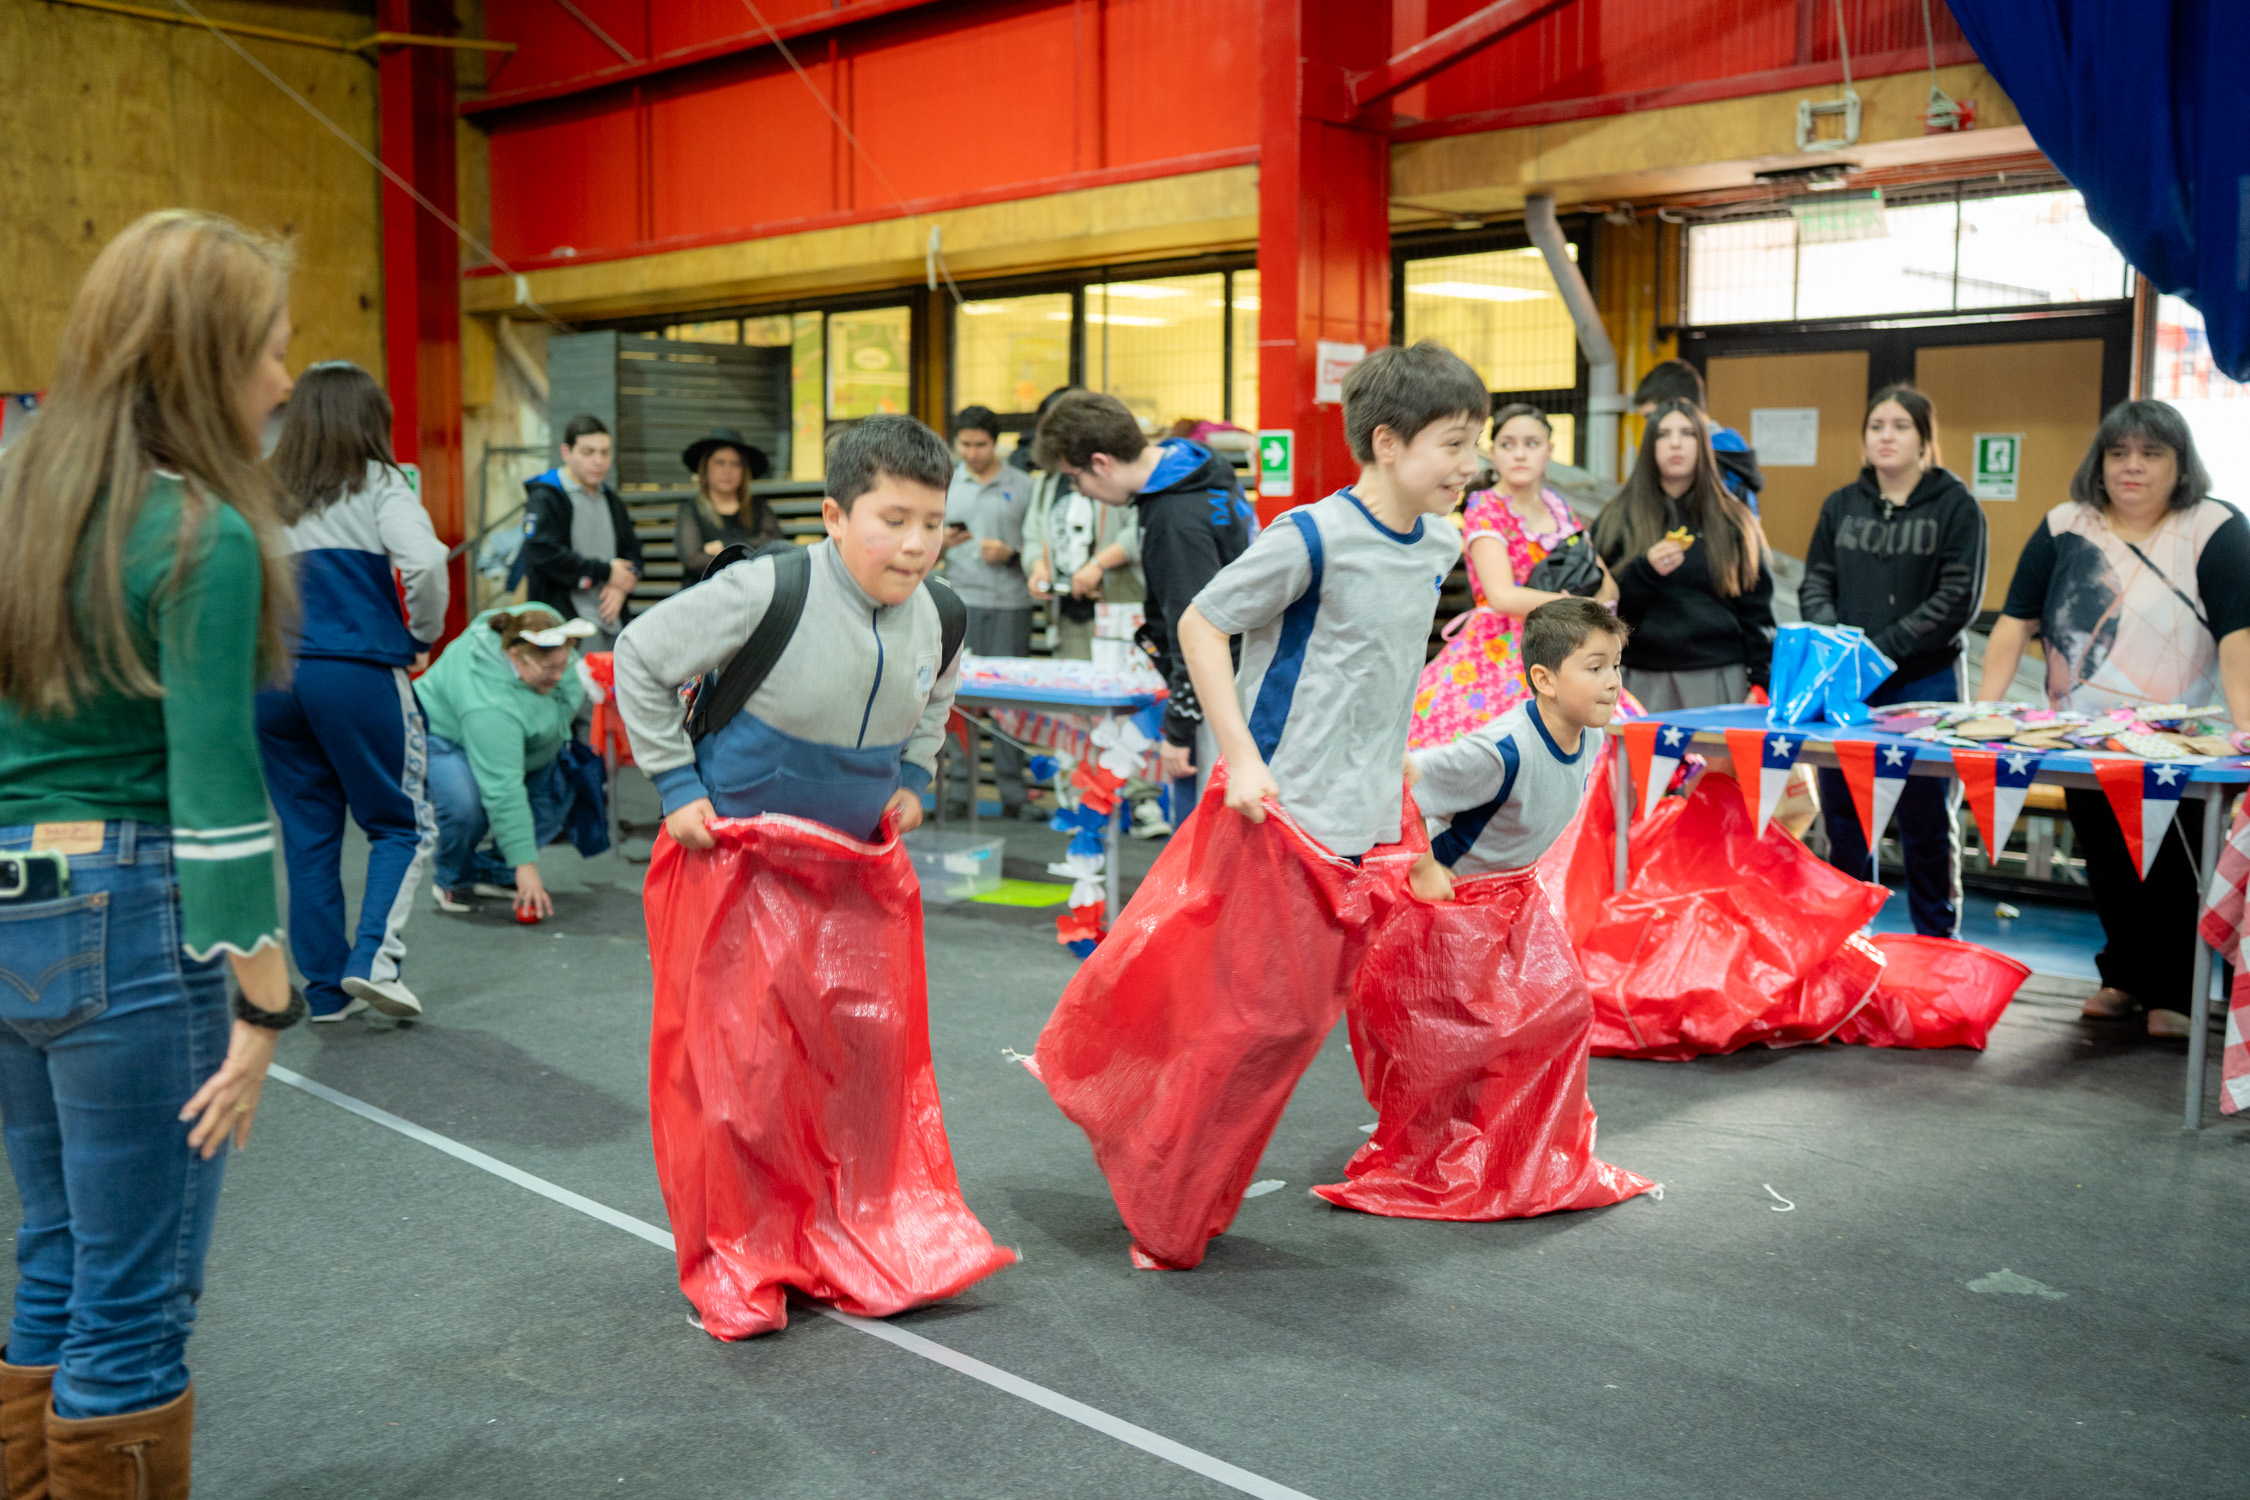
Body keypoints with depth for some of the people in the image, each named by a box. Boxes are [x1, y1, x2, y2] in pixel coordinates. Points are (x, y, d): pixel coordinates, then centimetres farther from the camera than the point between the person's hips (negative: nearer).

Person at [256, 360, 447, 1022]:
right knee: (404, 824, 8)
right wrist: (424, 638, -2)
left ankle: (327, 987, 15)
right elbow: (423, 564, -16)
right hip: (358, 670, -4)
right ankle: (374, 959, -9)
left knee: (308, 833, 11)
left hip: (272, 674, 4)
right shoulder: (379, 485, -1)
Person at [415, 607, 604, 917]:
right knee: (466, 804, -33)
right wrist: (525, 865, -39)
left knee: (557, 794, -5)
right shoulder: (489, 704, -42)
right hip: (447, 738, -8)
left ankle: (493, 873, 10)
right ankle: (453, 880, -4)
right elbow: (503, 792, -41)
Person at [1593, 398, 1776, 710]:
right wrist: (1645, 571, -13)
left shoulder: (1733, 521, 10)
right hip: (1646, 684, 0)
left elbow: (1756, 609, 10)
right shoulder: (1618, 521, 8)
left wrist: (1759, 682, 3)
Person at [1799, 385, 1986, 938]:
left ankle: (1938, 944, 14)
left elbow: (1958, 599, -8)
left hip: (1925, 683, -4)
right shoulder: (1841, 506, 12)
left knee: (1927, 819, 3)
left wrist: (1881, 648, -15)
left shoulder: (1956, 506, -1)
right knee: (1843, 814, 7)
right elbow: (1815, 583, 10)